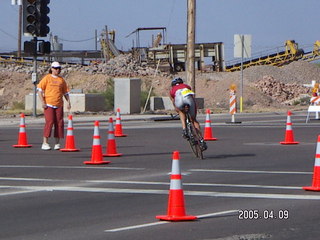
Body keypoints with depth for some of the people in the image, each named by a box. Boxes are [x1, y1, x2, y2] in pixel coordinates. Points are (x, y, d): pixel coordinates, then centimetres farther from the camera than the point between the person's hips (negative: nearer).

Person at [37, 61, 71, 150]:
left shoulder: (61, 80, 14)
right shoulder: (47, 78, 3)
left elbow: (66, 92, 20)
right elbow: (39, 90, -1)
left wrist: (68, 102, 7)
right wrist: (42, 102, -9)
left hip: (59, 105, 4)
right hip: (48, 104, -4)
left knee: (59, 123, 0)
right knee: (49, 122, -12)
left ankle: (57, 143, 9)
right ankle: (45, 143, -7)